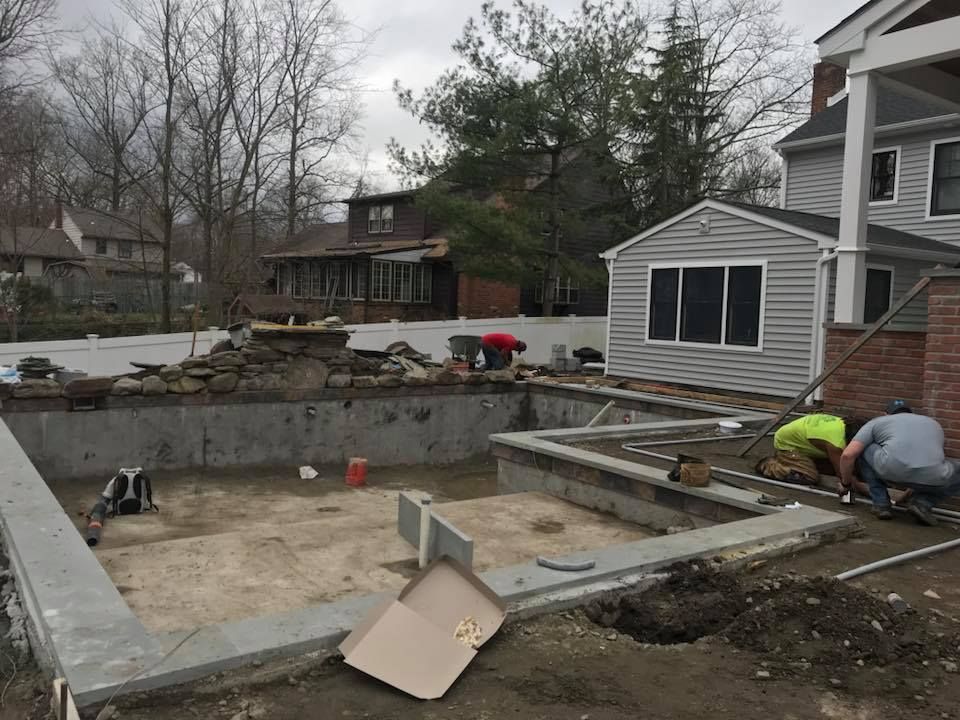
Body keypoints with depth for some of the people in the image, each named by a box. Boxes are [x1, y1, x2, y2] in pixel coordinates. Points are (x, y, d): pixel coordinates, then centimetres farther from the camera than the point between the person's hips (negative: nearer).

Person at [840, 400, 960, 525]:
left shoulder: (877, 422, 27)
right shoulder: (934, 424, 37)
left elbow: (848, 455, 15)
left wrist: (845, 483, 33)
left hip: (891, 470, -2)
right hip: (931, 478, 2)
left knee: (860, 449, 28)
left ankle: (881, 504, 21)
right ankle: (922, 502, 11)